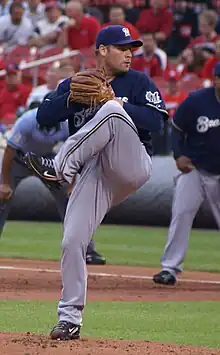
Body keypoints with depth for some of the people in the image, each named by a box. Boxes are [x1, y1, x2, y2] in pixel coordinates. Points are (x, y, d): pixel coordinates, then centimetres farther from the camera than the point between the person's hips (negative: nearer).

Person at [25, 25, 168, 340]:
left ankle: (60, 168, -32)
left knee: (111, 112, -30)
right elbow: (44, 117, 2)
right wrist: (72, 95, -12)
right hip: (93, 173, 3)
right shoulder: (74, 84, 16)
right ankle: (69, 319, 2)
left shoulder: (139, 82, 9)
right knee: (72, 241, -11)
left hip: (132, 167, -3)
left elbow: (155, 120, -7)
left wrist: (112, 100, -13)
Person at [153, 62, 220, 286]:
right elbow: (177, 127, 1)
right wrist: (179, 155, -10)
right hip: (194, 170, -1)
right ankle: (170, 268, -8)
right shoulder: (196, 101, -12)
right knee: (181, 214, -12)